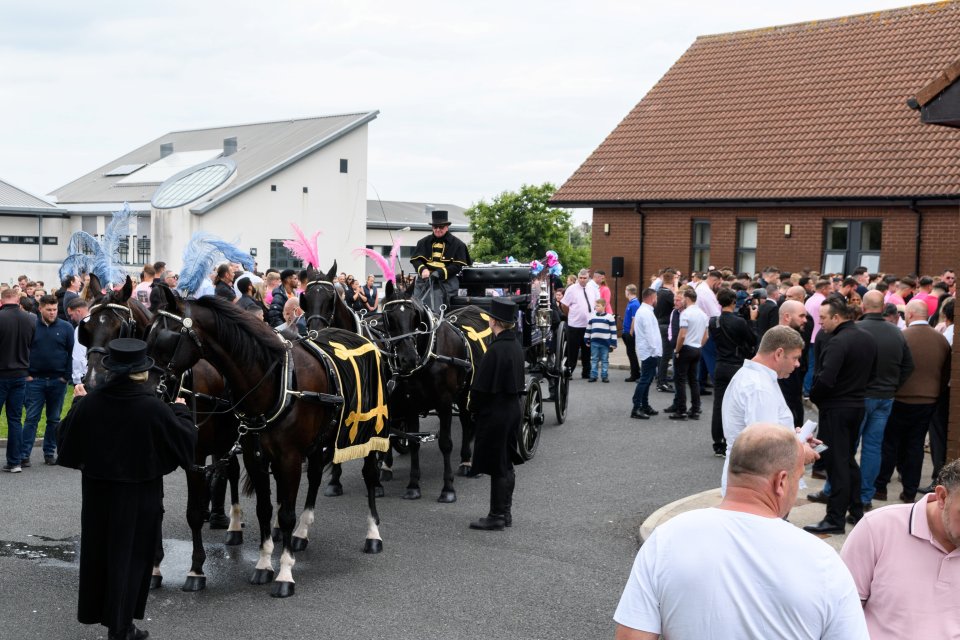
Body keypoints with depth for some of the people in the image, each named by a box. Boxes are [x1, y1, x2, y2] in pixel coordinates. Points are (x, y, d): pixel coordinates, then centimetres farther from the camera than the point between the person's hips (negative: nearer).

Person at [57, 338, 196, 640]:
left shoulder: (90, 403, -11)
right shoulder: (154, 408, -21)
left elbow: (68, 437, 5)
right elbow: (185, 439, -9)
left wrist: (77, 402, 19)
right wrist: (181, 411, 9)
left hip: (97, 490, 3)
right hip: (140, 492, -3)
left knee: (98, 548, 20)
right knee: (130, 553, 9)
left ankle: (95, 610, 36)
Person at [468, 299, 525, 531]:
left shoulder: (496, 350, -22)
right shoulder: (516, 345, 5)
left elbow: (481, 387, -21)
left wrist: (474, 408, -5)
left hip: (496, 413, -9)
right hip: (514, 408, 9)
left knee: (497, 466, -1)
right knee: (506, 464, 17)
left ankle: (496, 516, 7)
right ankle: (505, 512, 26)